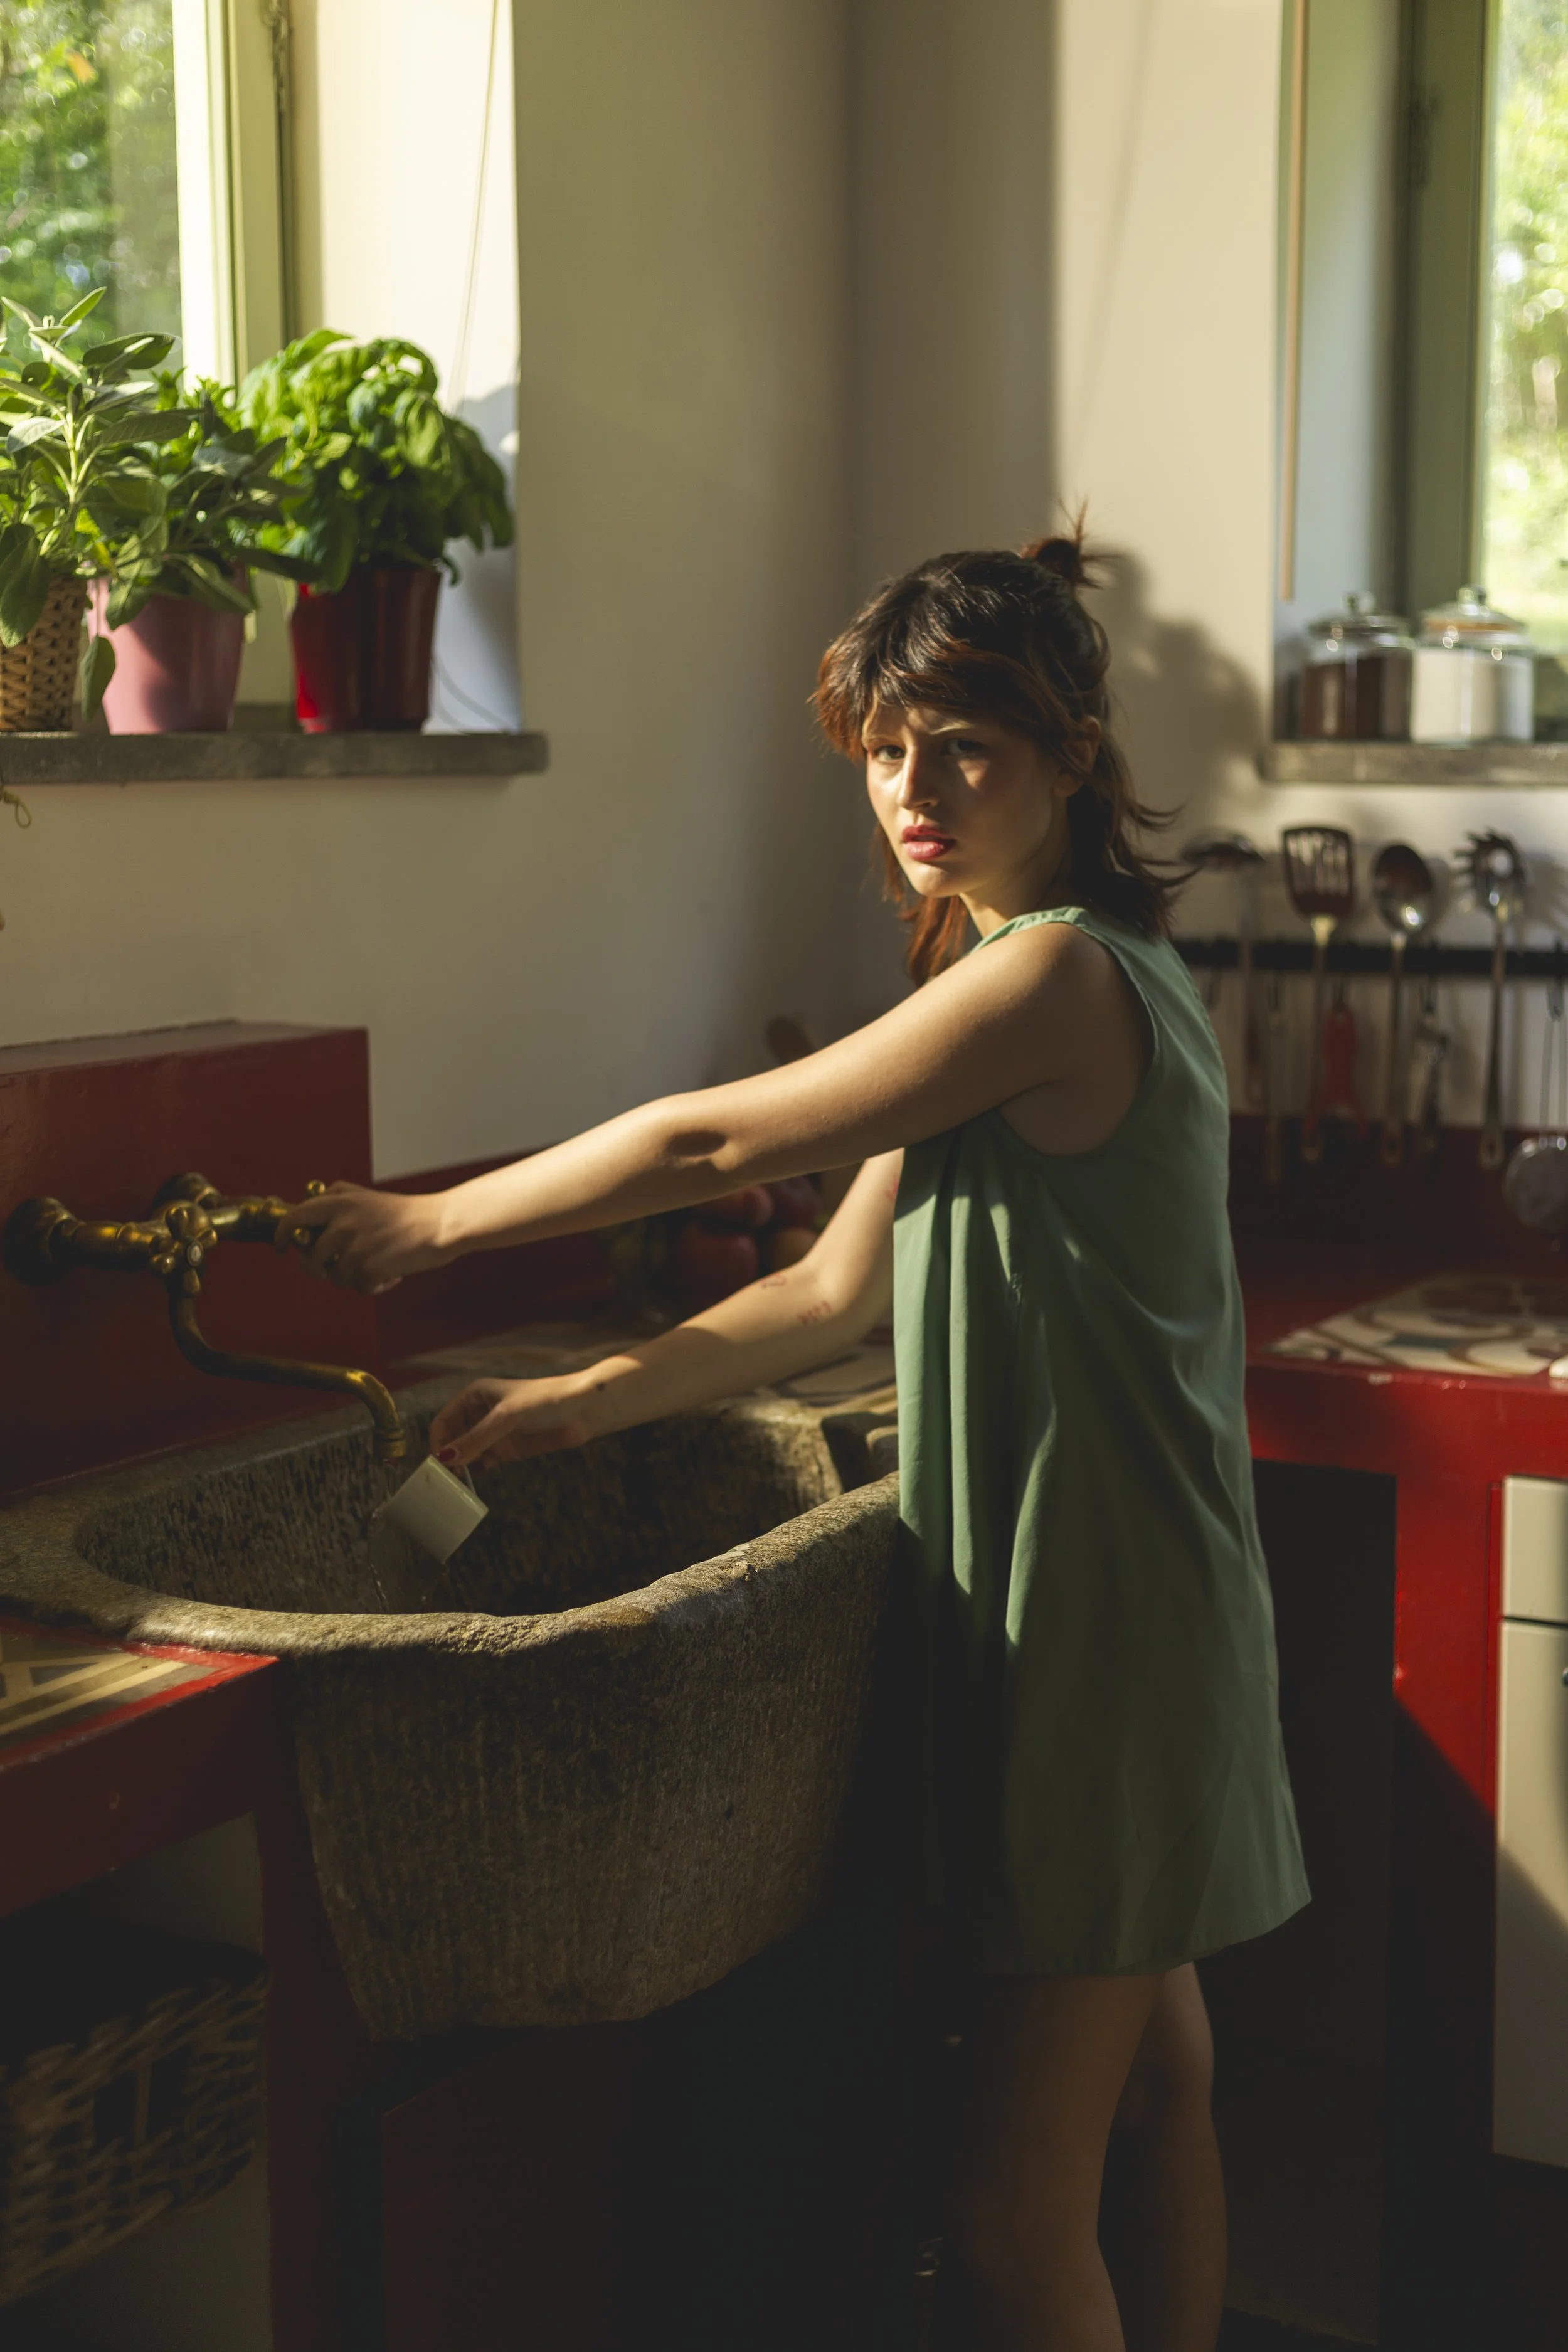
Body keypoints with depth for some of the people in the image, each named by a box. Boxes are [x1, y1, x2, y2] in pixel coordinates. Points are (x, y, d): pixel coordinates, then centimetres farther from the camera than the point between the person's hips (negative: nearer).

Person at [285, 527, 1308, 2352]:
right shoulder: (1020, 986, 13)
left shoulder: (1057, 974, -19)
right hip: (1050, 1609, 10)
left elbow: (718, 1144, -17)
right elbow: (838, 1293, 11)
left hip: (1105, 1644, -10)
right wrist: (570, 1407, 5)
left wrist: (434, 1223, -6)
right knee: (1153, 2079, 22)